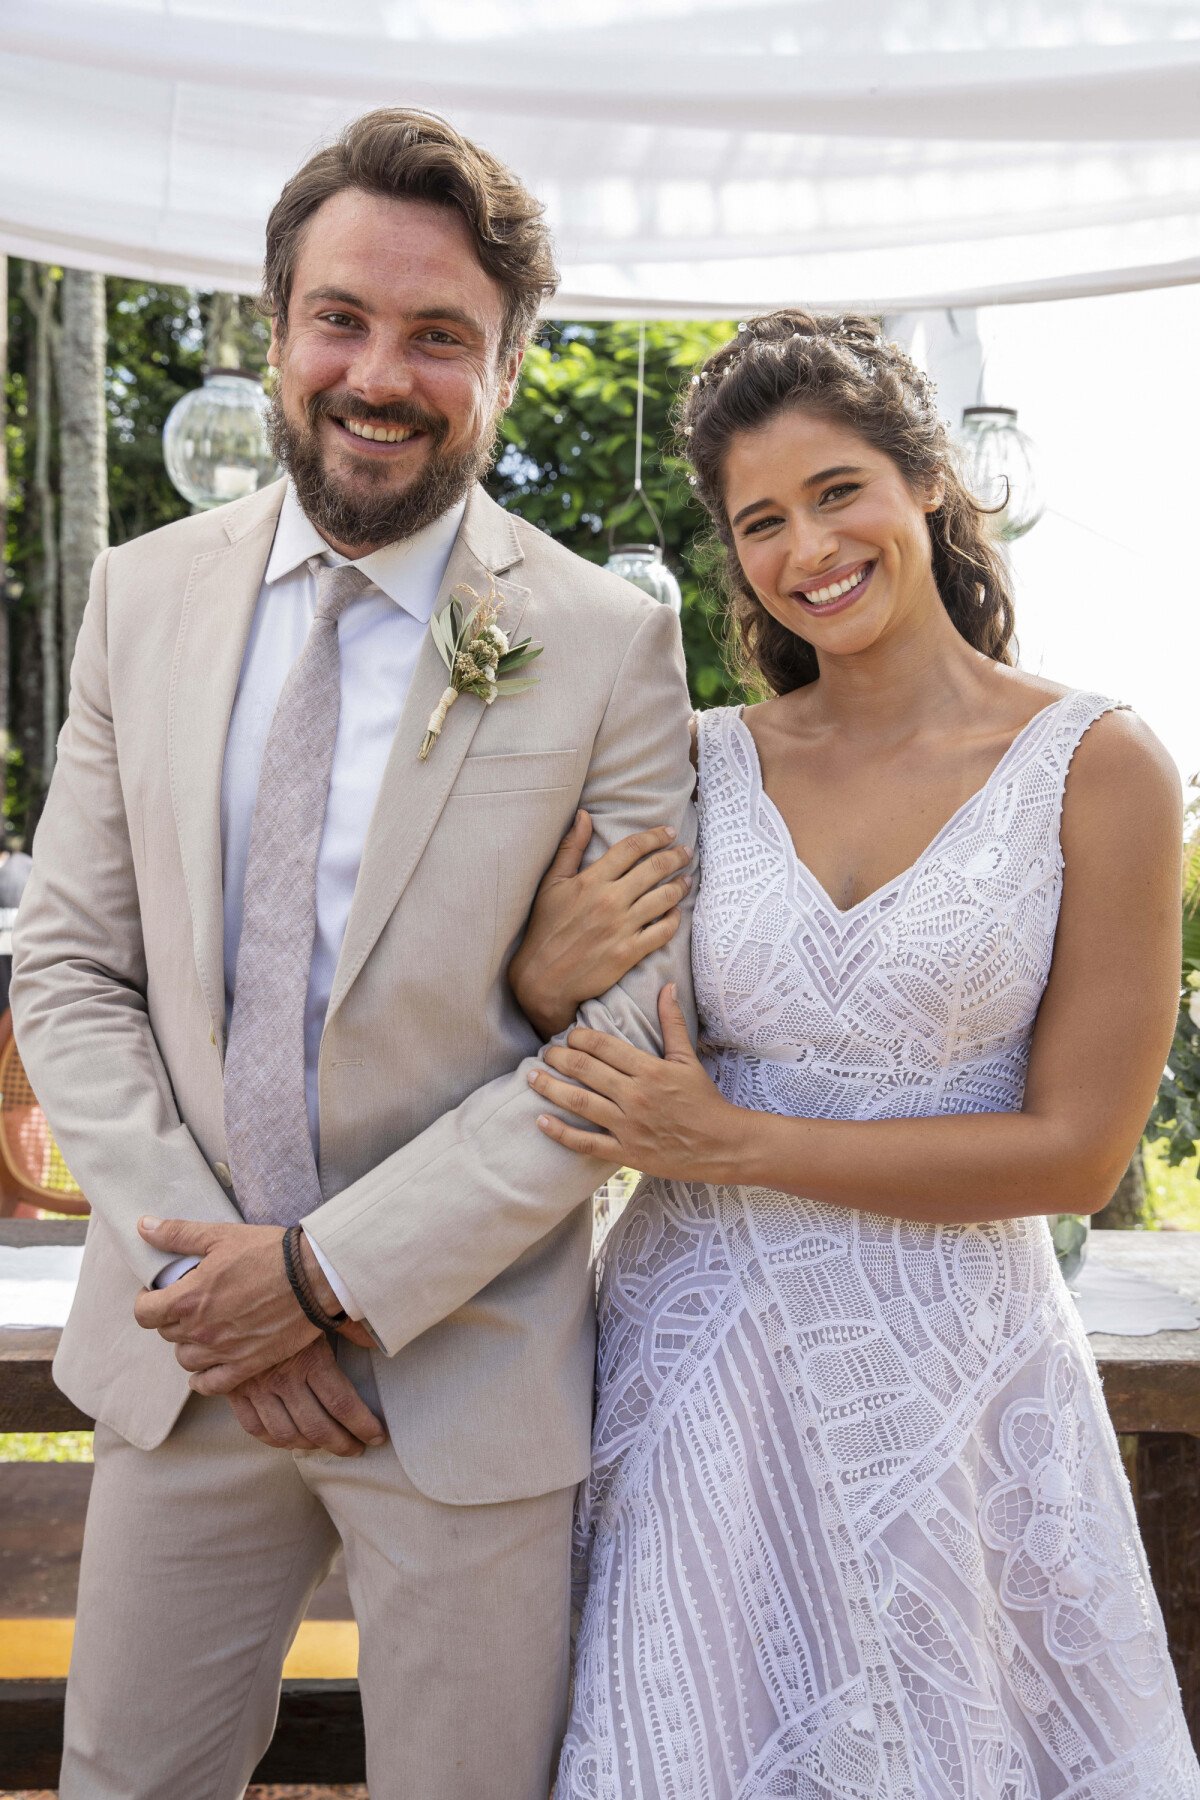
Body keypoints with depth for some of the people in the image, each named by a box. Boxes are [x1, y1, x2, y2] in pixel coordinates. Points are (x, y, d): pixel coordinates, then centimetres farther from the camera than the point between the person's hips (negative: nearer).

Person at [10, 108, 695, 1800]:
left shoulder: (608, 643, -9)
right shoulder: (144, 596, 2)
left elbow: (625, 1034, -12)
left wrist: (332, 1271, -14)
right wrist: (208, 1272, -8)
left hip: (466, 1367, -3)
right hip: (181, 1345, 3)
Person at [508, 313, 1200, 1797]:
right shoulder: (703, 762, 0)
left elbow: (1079, 1150, -10)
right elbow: (618, 1073, 9)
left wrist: (735, 1142, -14)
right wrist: (548, 991, -14)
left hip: (950, 1371, -2)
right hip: (701, 1350, 2)